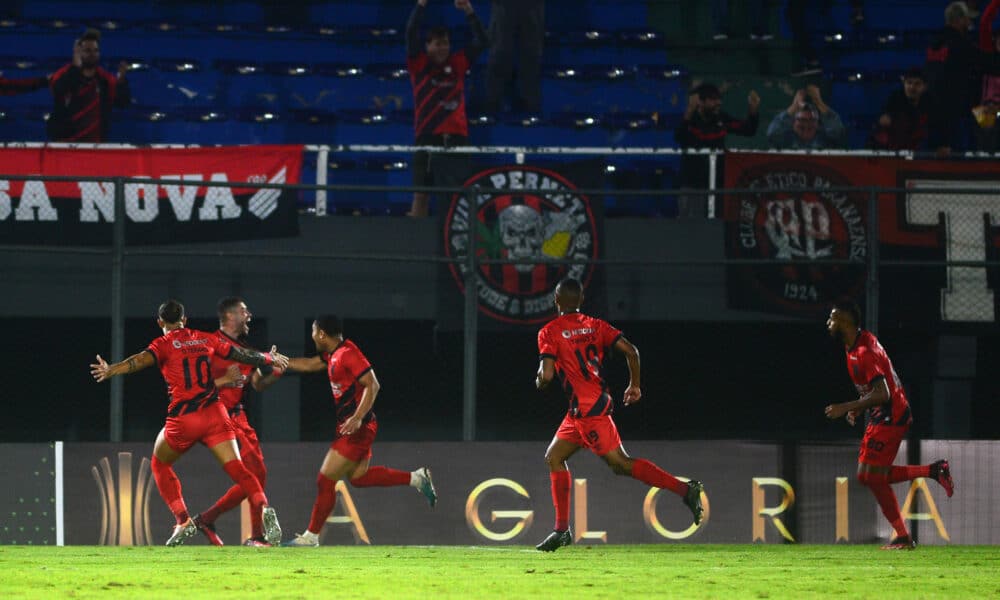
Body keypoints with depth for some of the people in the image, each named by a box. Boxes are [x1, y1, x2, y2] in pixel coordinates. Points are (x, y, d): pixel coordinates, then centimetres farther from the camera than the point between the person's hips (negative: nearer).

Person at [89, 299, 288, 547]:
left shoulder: (164, 344, 1)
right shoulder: (205, 339, 14)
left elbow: (142, 360, -19)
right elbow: (242, 354, 24)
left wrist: (110, 370, -30)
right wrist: (270, 359, 41)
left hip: (183, 419, -3)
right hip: (214, 414, 3)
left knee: (160, 464, 20)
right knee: (235, 467, -3)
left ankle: (183, 521, 10)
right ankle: (262, 506, -29)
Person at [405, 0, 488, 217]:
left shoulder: (457, 64, 11)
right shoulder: (419, 64, 4)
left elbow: (481, 42, 7)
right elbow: (411, 33, -6)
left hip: (456, 134, 2)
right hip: (427, 134, -2)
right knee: (422, 191, -3)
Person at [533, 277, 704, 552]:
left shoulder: (549, 333, -7)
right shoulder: (595, 325, 11)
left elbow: (547, 374, -16)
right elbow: (630, 350, 3)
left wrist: (539, 381, 8)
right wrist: (635, 385, 16)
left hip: (587, 410, -8)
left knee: (620, 463, -10)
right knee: (554, 457, 15)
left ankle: (685, 489, -19)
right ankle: (562, 529, 14)